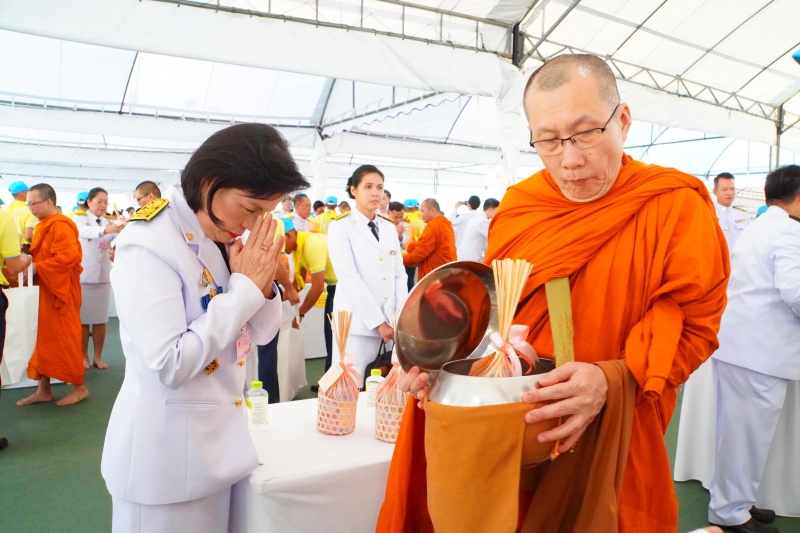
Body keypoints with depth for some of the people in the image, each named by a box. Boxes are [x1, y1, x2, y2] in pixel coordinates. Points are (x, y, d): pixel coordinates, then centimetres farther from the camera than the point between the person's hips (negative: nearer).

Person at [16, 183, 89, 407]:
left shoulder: (60, 226, -15)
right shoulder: (44, 226, 15)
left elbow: (68, 256, -27)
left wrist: (36, 268, -21)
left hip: (58, 292, -9)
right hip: (44, 292, 9)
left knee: (64, 339, -2)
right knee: (43, 340, 11)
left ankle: (80, 387, 10)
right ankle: (43, 390, 19)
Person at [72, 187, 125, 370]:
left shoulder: (110, 221, 5)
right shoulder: (79, 218, -4)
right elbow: (84, 231, -28)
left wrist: (123, 231, -37)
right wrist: (104, 230, -47)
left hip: (103, 275, 3)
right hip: (83, 275, -3)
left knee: (100, 319, 6)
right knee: (83, 319, 4)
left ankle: (98, 357, 15)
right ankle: (84, 357, 16)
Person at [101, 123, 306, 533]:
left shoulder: (226, 238, 1)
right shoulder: (148, 244, -21)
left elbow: (261, 333, 6)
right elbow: (170, 366, -27)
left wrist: (263, 283, -13)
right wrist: (245, 287, -23)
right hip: (165, 448, -7)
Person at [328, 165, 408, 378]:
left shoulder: (389, 227, 13)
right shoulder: (340, 227, -4)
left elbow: (399, 274, 10)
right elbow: (349, 278, -12)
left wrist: (401, 317, -3)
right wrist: (378, 322, -15)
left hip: (391, 321, 5)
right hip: (358, 322, -5)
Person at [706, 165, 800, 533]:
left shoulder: (755, 229, 18)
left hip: (737, 342, 9)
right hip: (760, 349, -9)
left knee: (737, 430, 17)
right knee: (749, 433, 1)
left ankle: (730, 501, 28)